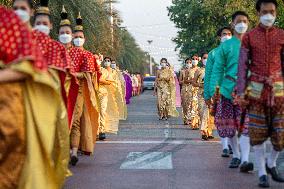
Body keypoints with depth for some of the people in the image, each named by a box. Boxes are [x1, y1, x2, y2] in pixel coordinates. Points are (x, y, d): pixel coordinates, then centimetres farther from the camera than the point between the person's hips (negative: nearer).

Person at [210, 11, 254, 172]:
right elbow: (218, 68, 6)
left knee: (246, 126, -13)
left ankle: (245, 160, -17)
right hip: (228, 90, 1)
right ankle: (236, 155, 25)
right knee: (229, 126, 8)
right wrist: (214, 88, -4)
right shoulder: (226, 45, 8)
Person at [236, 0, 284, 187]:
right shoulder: (249, 37, 3)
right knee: (258, 133, 1)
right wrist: (242, 92, -3)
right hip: (256, 89, -1)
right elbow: (243, 65, 2)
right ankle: (262, 173, 11)